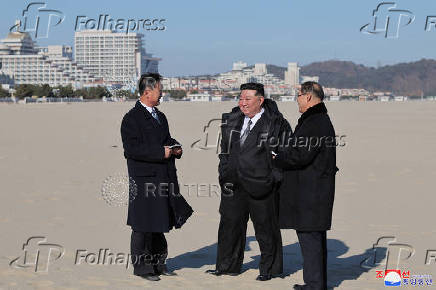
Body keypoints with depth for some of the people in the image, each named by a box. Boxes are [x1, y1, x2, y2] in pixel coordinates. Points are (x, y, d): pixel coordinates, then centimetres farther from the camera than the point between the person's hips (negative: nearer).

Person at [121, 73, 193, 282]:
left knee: (159, 223, 14)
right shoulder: (132, 118, -10)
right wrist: (161, 152, -20)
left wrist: (175, 148, 6)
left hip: (163, 177, 8)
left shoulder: (160, 117, 17)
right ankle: (141, 266, 8)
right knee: (143, 226, -2)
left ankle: (158, 263, 24)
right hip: (144, 179, -8)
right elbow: (132, 149, -18)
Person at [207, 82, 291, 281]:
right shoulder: (231, 120, 7)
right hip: (234, 184, 5)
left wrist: (275, 177, -6)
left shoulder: (276, 123, -8)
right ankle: (227, 266, 25)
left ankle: (269, 268, 19)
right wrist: (224, 173, 13)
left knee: (265, 226, 5)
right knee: (230, 223, 11)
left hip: (261, 184, -5)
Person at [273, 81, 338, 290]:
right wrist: (284, 152, 11)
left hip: (310, 191, -11)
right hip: (316, 189, 11)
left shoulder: (315, 123, -17)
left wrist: (277, 159, -6)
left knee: (309, 236, -6)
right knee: (315, 237, 15)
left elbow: (300, 156, -22)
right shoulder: (322, 120, 17)